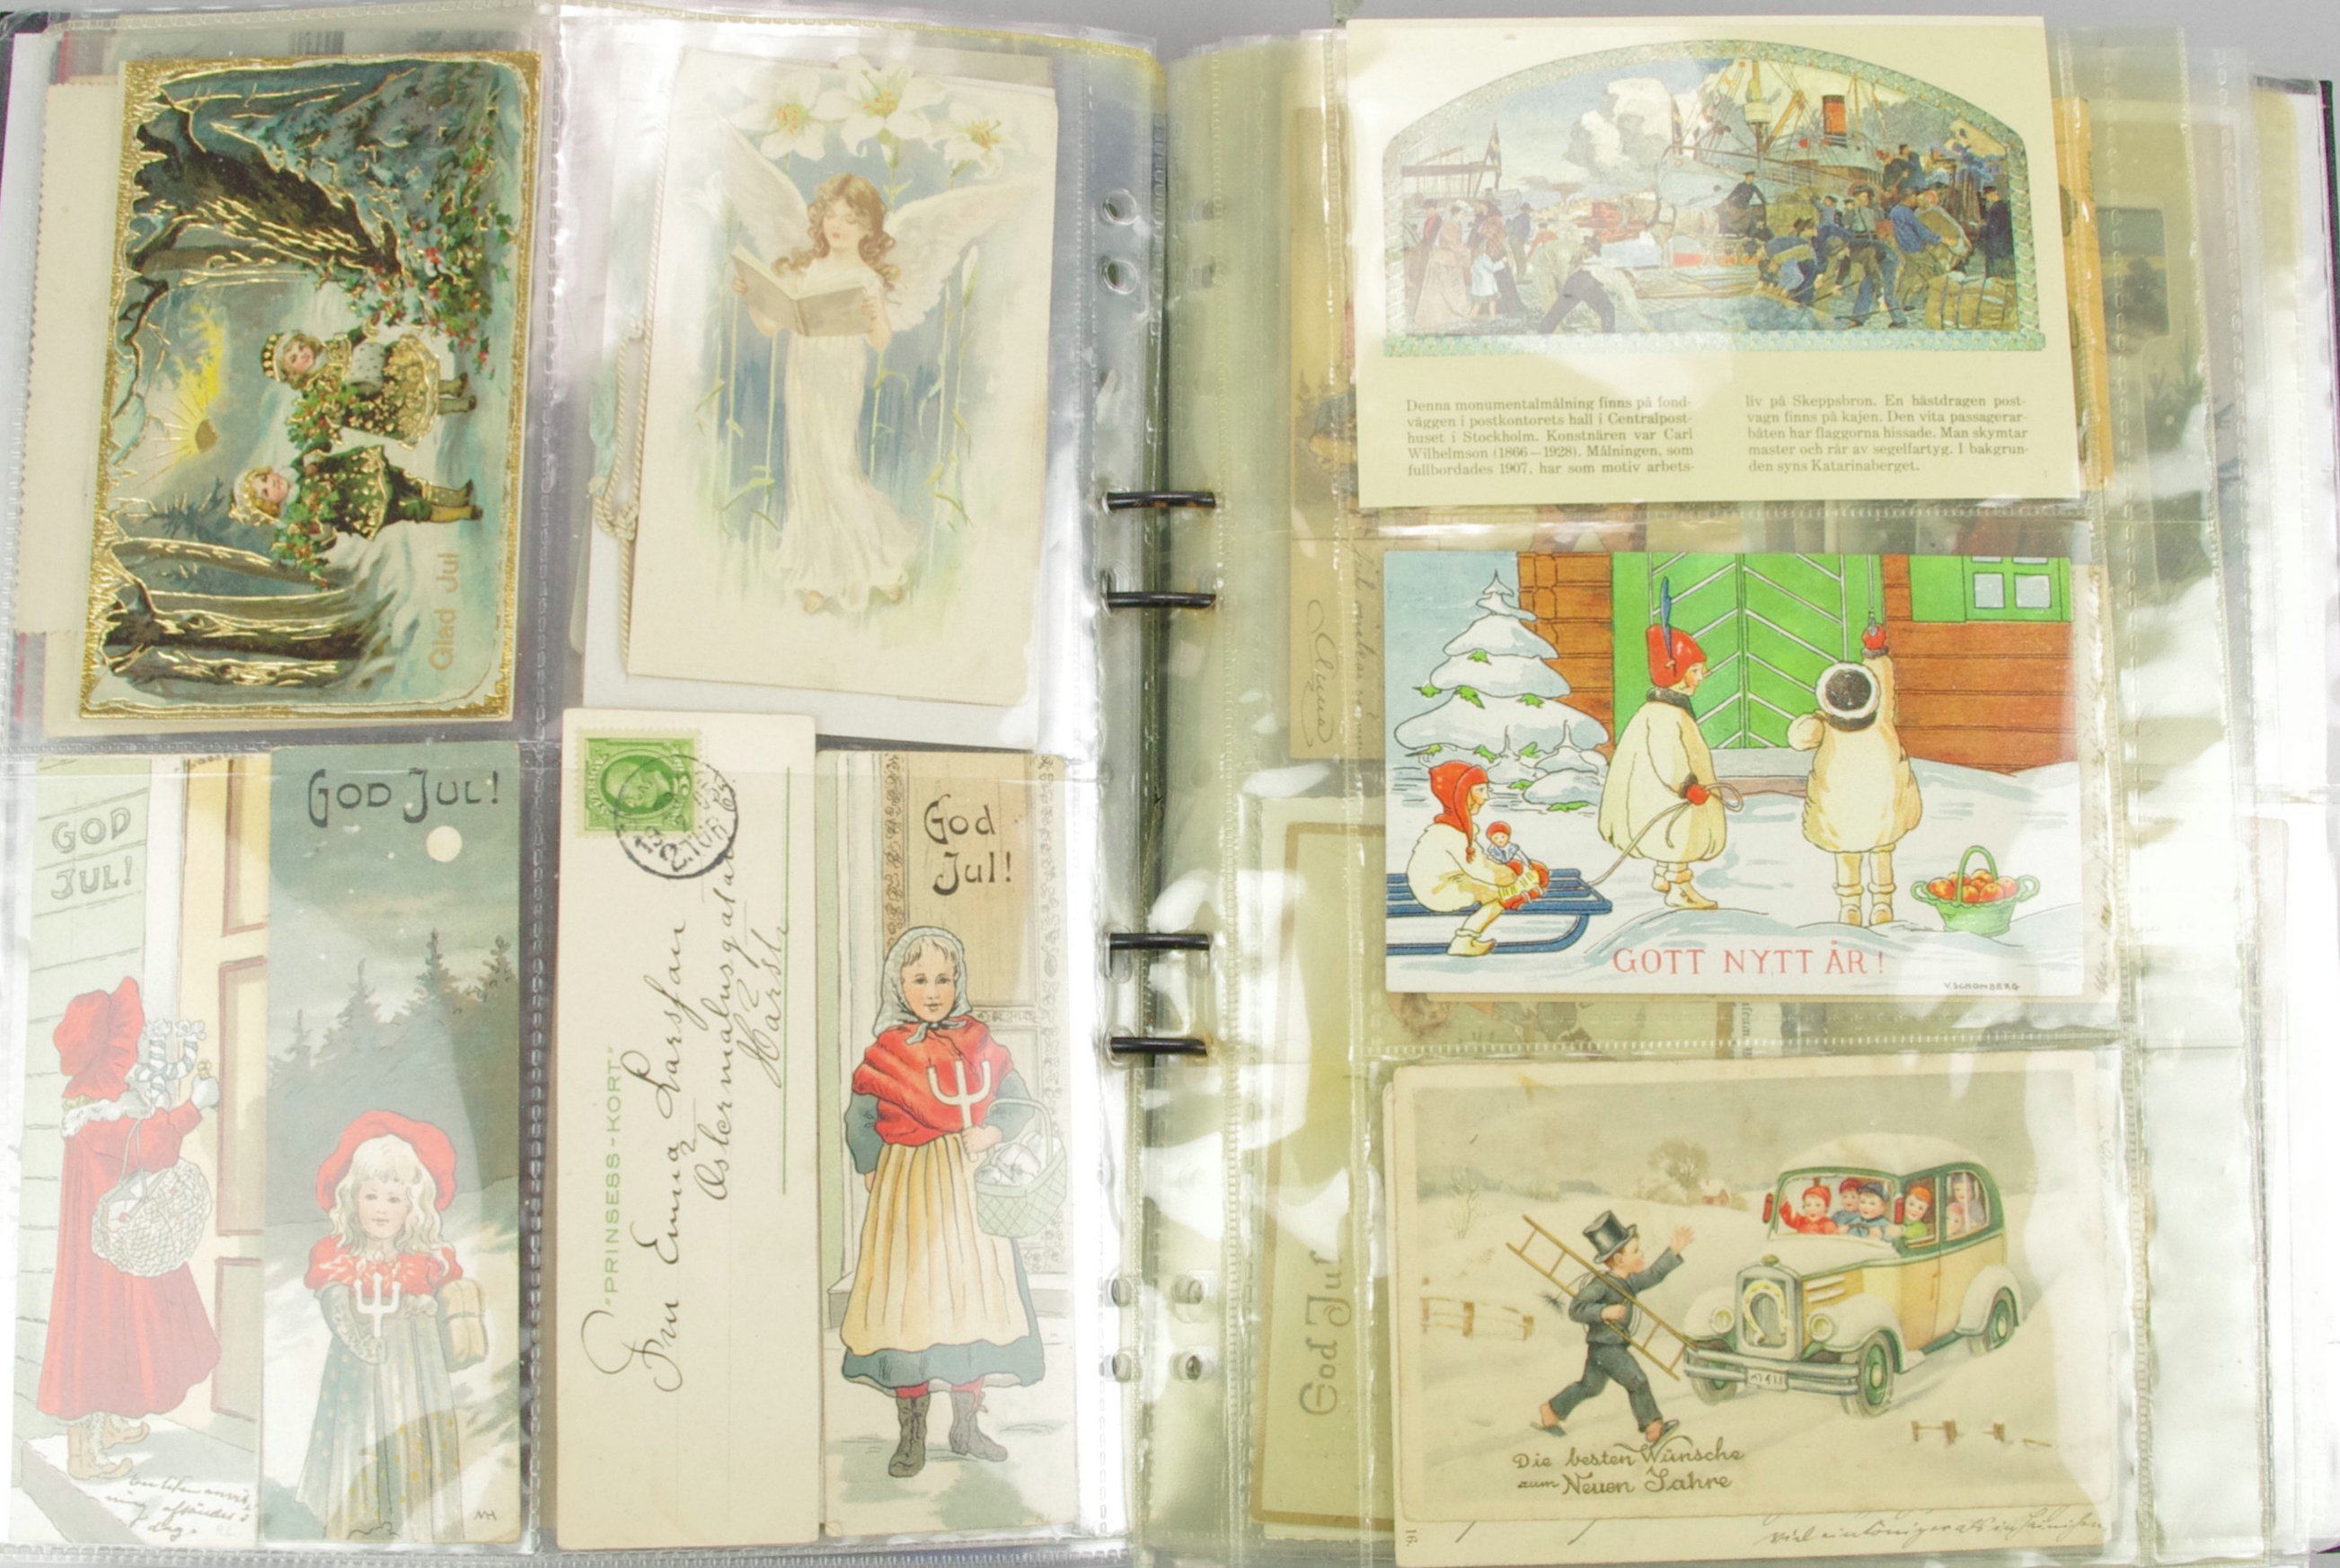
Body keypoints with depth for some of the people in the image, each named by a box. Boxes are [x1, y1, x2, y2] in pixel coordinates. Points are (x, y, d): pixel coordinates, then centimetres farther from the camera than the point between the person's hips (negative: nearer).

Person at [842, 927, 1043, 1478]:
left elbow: (1018, 1102, 5)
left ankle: (967, 1425, 23)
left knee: (972, 1298, 8)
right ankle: (910, 1438, 10)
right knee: (909, 1300, -2)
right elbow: (859, 1121, 2)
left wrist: (990, 1133, -12)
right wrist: (876, 1174, -7)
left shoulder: (979, 1044, 5)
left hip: (971, 1189, 3)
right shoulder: (886, 1053, -3)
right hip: (909, 1194, -3)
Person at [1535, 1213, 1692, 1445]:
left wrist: (1674, 1251, 6)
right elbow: (1576, 1308, -27)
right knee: (1637, 1380, -12)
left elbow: (1654, 1274, 12)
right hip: (1604, 1345, -10)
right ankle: (1652, 1427, 0)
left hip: (1616, 1345, 10)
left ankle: (1550, 1411, 33)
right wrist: (1603, 1312, -40)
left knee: (1590, 1385, 20)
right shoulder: (1601, 1284, -23)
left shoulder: (1631, 1282, 4)